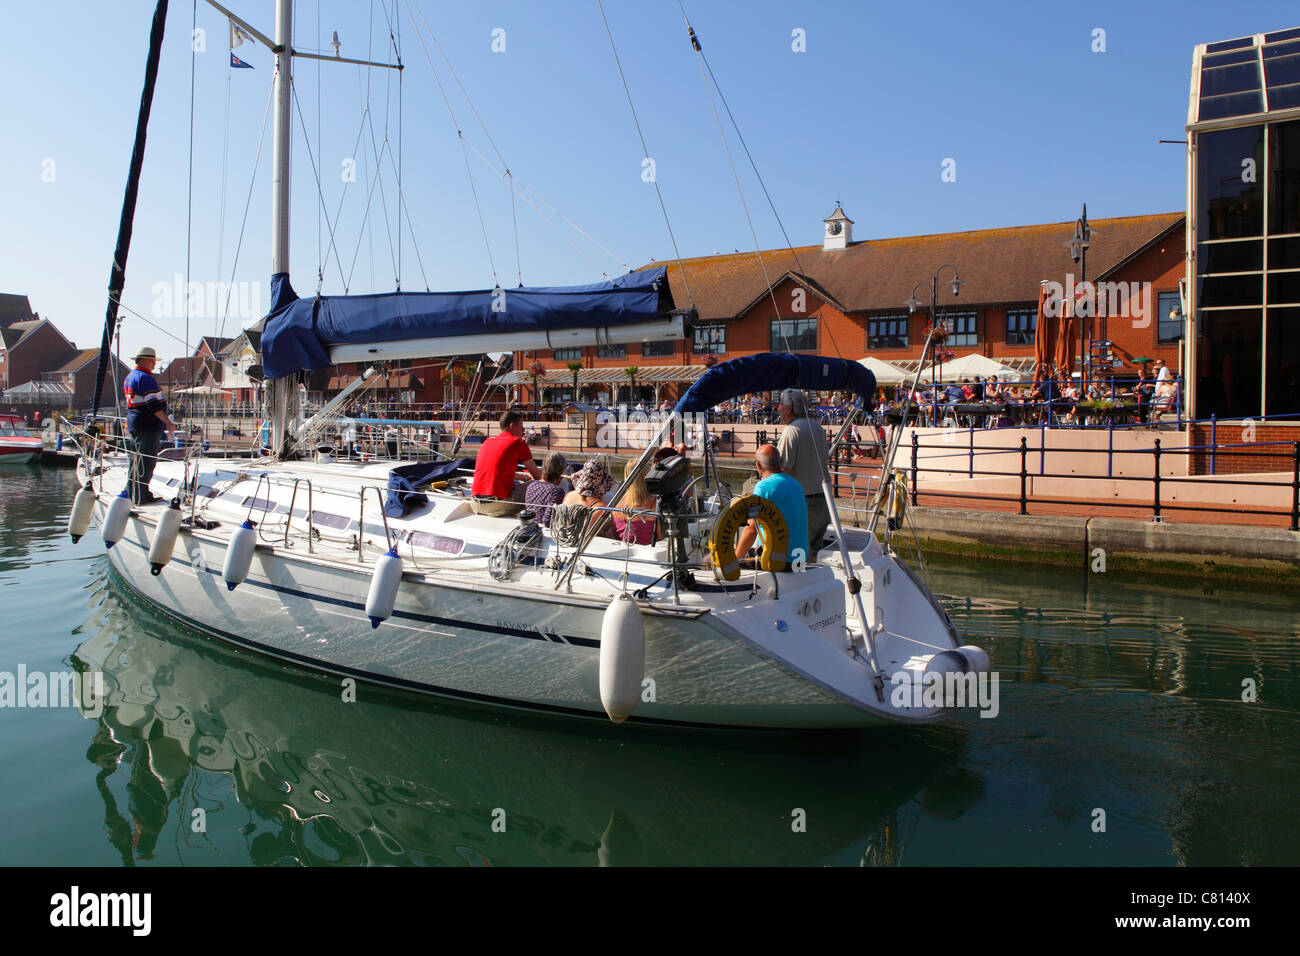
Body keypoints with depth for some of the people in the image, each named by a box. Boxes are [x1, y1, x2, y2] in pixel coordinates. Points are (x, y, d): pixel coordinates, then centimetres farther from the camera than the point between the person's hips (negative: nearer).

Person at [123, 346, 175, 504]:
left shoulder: (130, 377, 18)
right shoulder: (145, 378, -15)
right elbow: (153, 404, -21)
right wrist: (168, 422, -18)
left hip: (134, 424, 11)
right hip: (148, 426, -11)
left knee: (136, 460, 17)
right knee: (147, 461, -7)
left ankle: (132, 494, 24)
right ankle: (142, 496, -5)